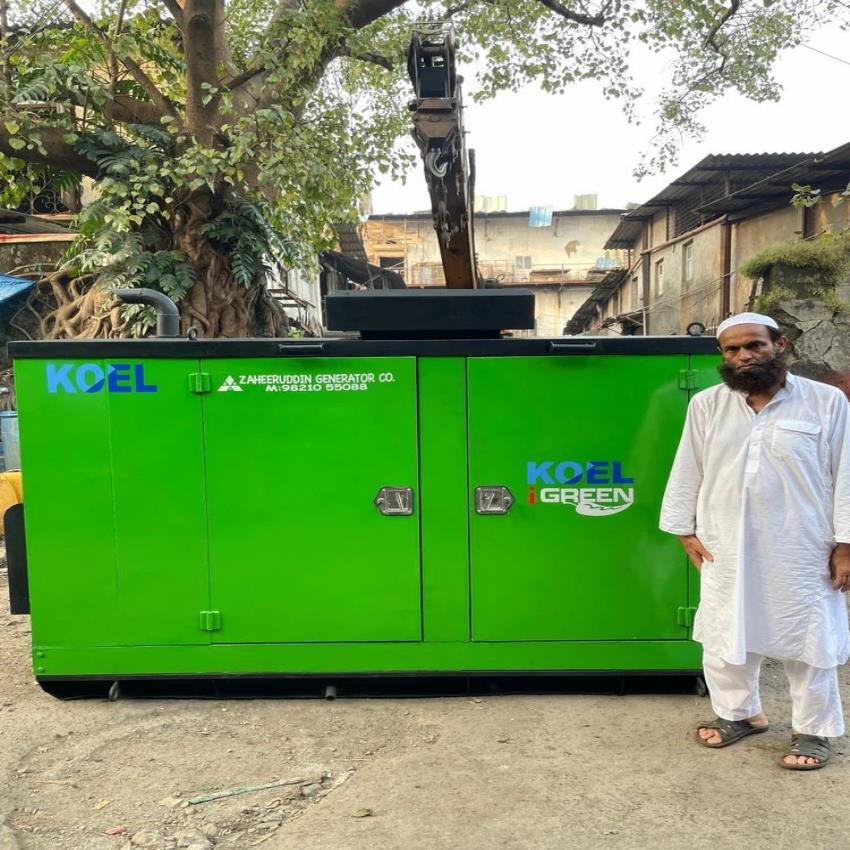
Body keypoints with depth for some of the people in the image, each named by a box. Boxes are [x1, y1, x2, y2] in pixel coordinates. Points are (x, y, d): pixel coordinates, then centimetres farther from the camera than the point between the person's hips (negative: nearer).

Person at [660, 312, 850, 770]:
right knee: (723, 637, 14)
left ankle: (812, 730, 29)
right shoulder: (706, 405, 1)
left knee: (807, 641, 10)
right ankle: (738, 713, 35)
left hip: (801, 552, -2)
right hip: (726, 549, 3)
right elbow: (687, 472, 6)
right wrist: (685, 531, 5)